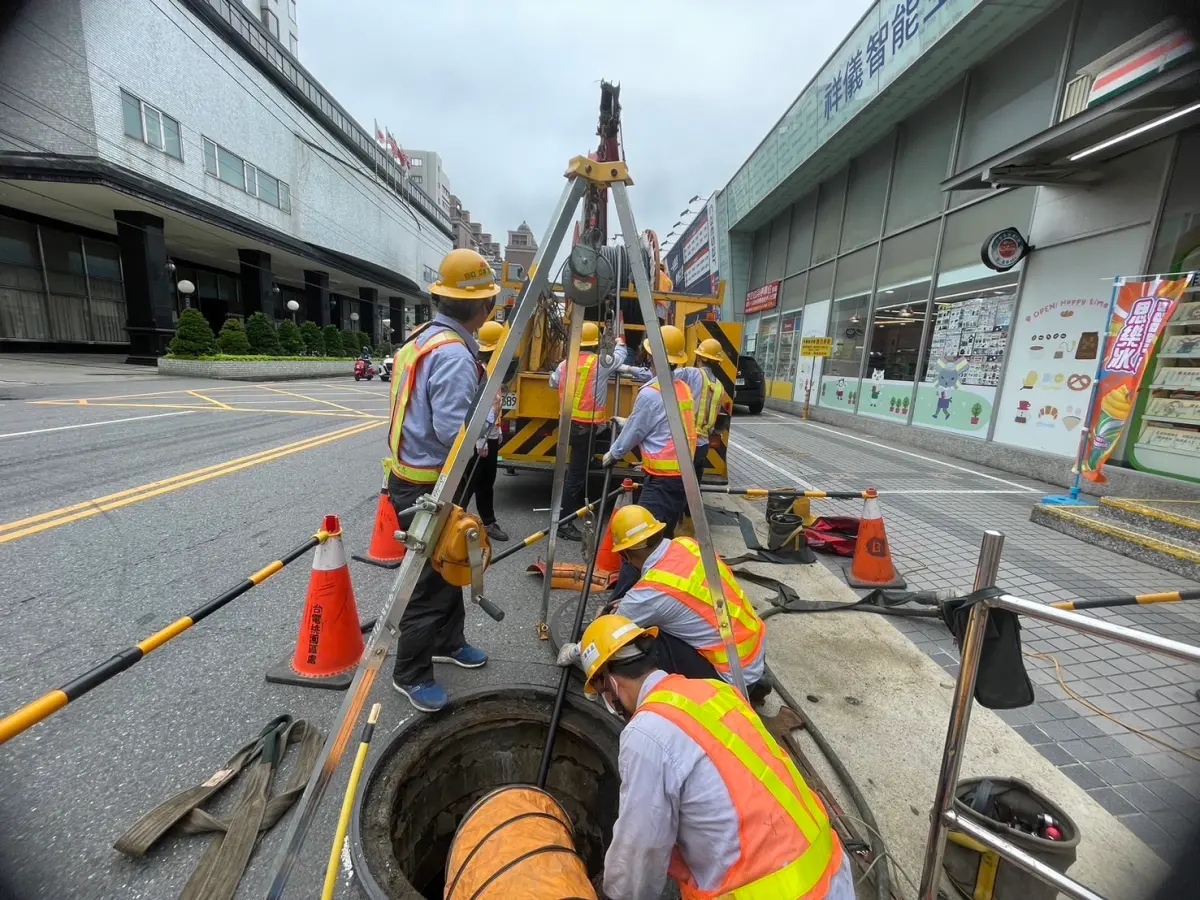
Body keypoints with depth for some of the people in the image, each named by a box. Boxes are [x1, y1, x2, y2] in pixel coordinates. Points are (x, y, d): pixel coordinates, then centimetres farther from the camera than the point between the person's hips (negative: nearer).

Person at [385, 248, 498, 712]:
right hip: (428, 486, -10)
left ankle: (448, 642, 40)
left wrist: (476, 402, 10)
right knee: (431, 581, 5)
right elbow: (453, 431, -28)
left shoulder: (422, 338, 9)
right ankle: (410, 673, 24)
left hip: (418, 477, 10)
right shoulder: (454, 354, -22)